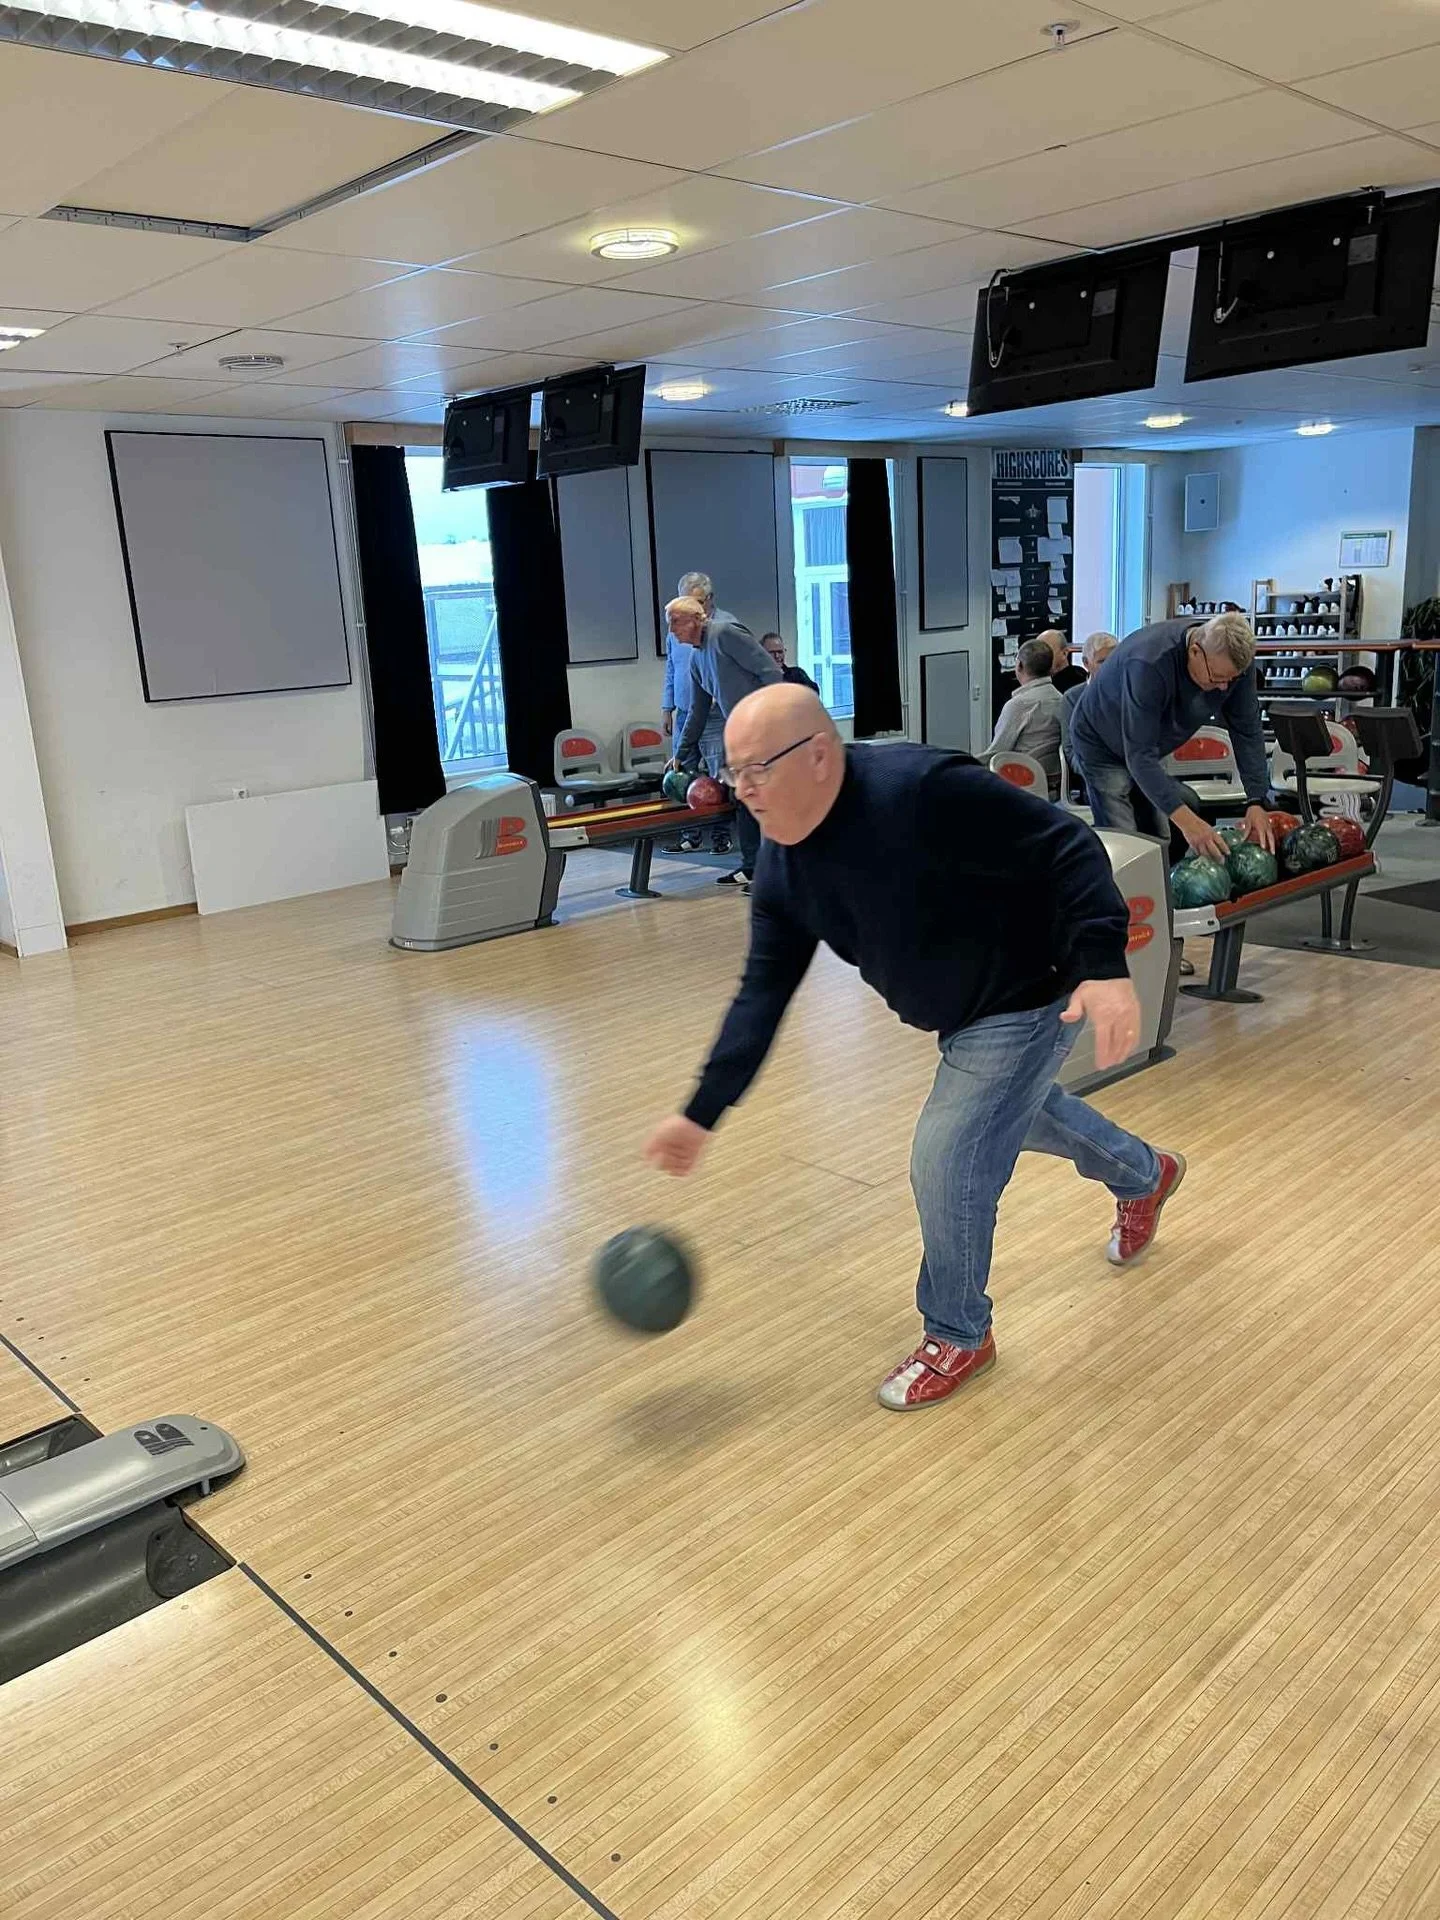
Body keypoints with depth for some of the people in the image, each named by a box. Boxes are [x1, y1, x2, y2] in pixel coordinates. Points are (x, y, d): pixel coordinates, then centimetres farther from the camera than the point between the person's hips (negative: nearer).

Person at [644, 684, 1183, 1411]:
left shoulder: (922, 790, -34)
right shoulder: (782, 862, -10)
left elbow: (1068, 848, -30)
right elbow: (762, 993, -7)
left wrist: (1104, 967, -40)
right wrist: (702, 1113, -10)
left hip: (1028, 997, -9)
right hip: (964, 1014, 9)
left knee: (946, 1162, -9)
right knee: (1017, 1112, 30)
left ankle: (958, 1337, 19)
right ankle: (1145, 1176, 62)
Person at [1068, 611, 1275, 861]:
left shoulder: (1235, 658, -20)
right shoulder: (1149, 664, -39)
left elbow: (1247, 731, -13)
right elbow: (1139, 754, -40)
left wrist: (1256, 802, -25)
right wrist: (1185, 820, -49)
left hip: (1148, 746, 7)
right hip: (1102, 745, -7)